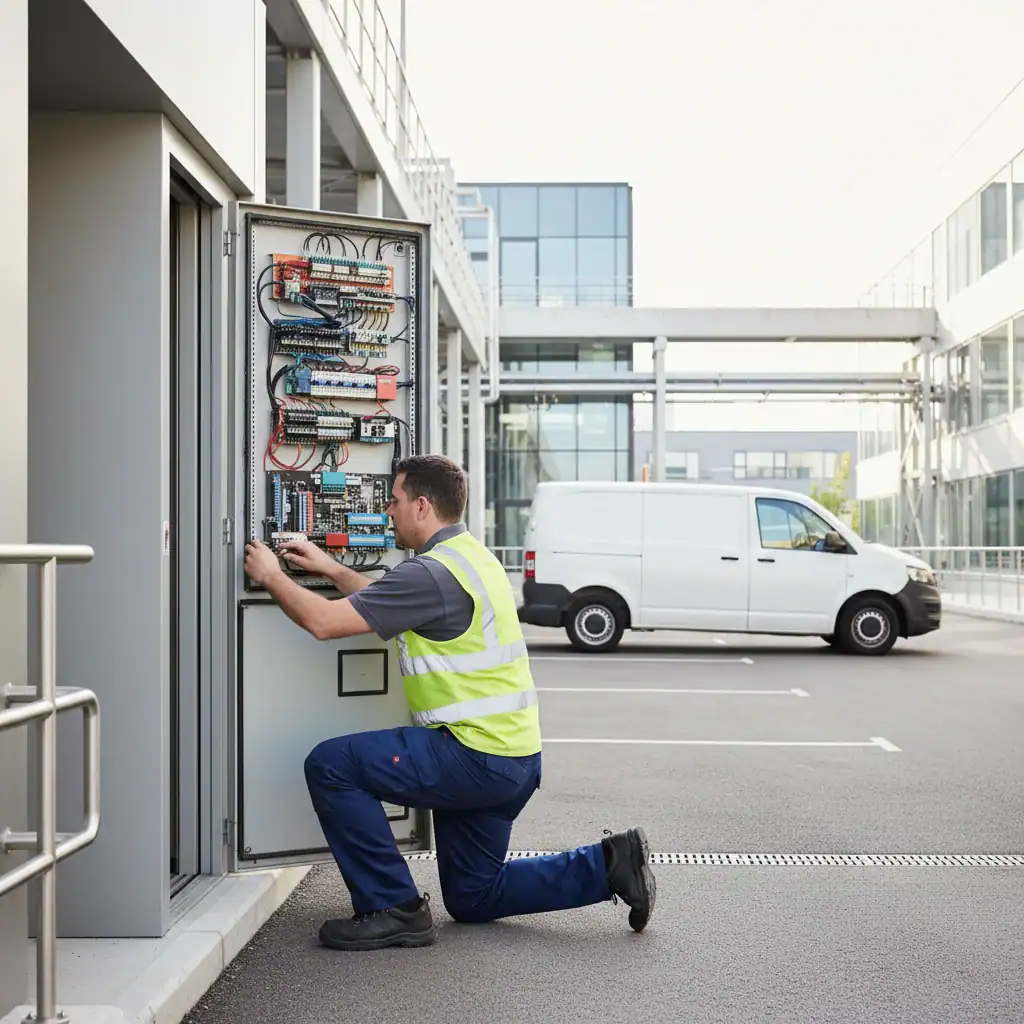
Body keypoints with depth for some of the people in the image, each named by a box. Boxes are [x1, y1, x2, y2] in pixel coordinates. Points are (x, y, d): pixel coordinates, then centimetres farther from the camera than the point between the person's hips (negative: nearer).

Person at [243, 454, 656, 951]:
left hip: (475, 755, -10)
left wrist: (272, 576, -2)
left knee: (330, 765, -10)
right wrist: (329, 568, 25)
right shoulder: (470, 555, 14)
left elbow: (324, 621, -18)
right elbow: (390, 603, 28)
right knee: (471, 897, 21)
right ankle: (609, 864, 14)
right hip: (515, 756, 10)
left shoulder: (433, 572, -19)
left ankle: (393, 909, -5)